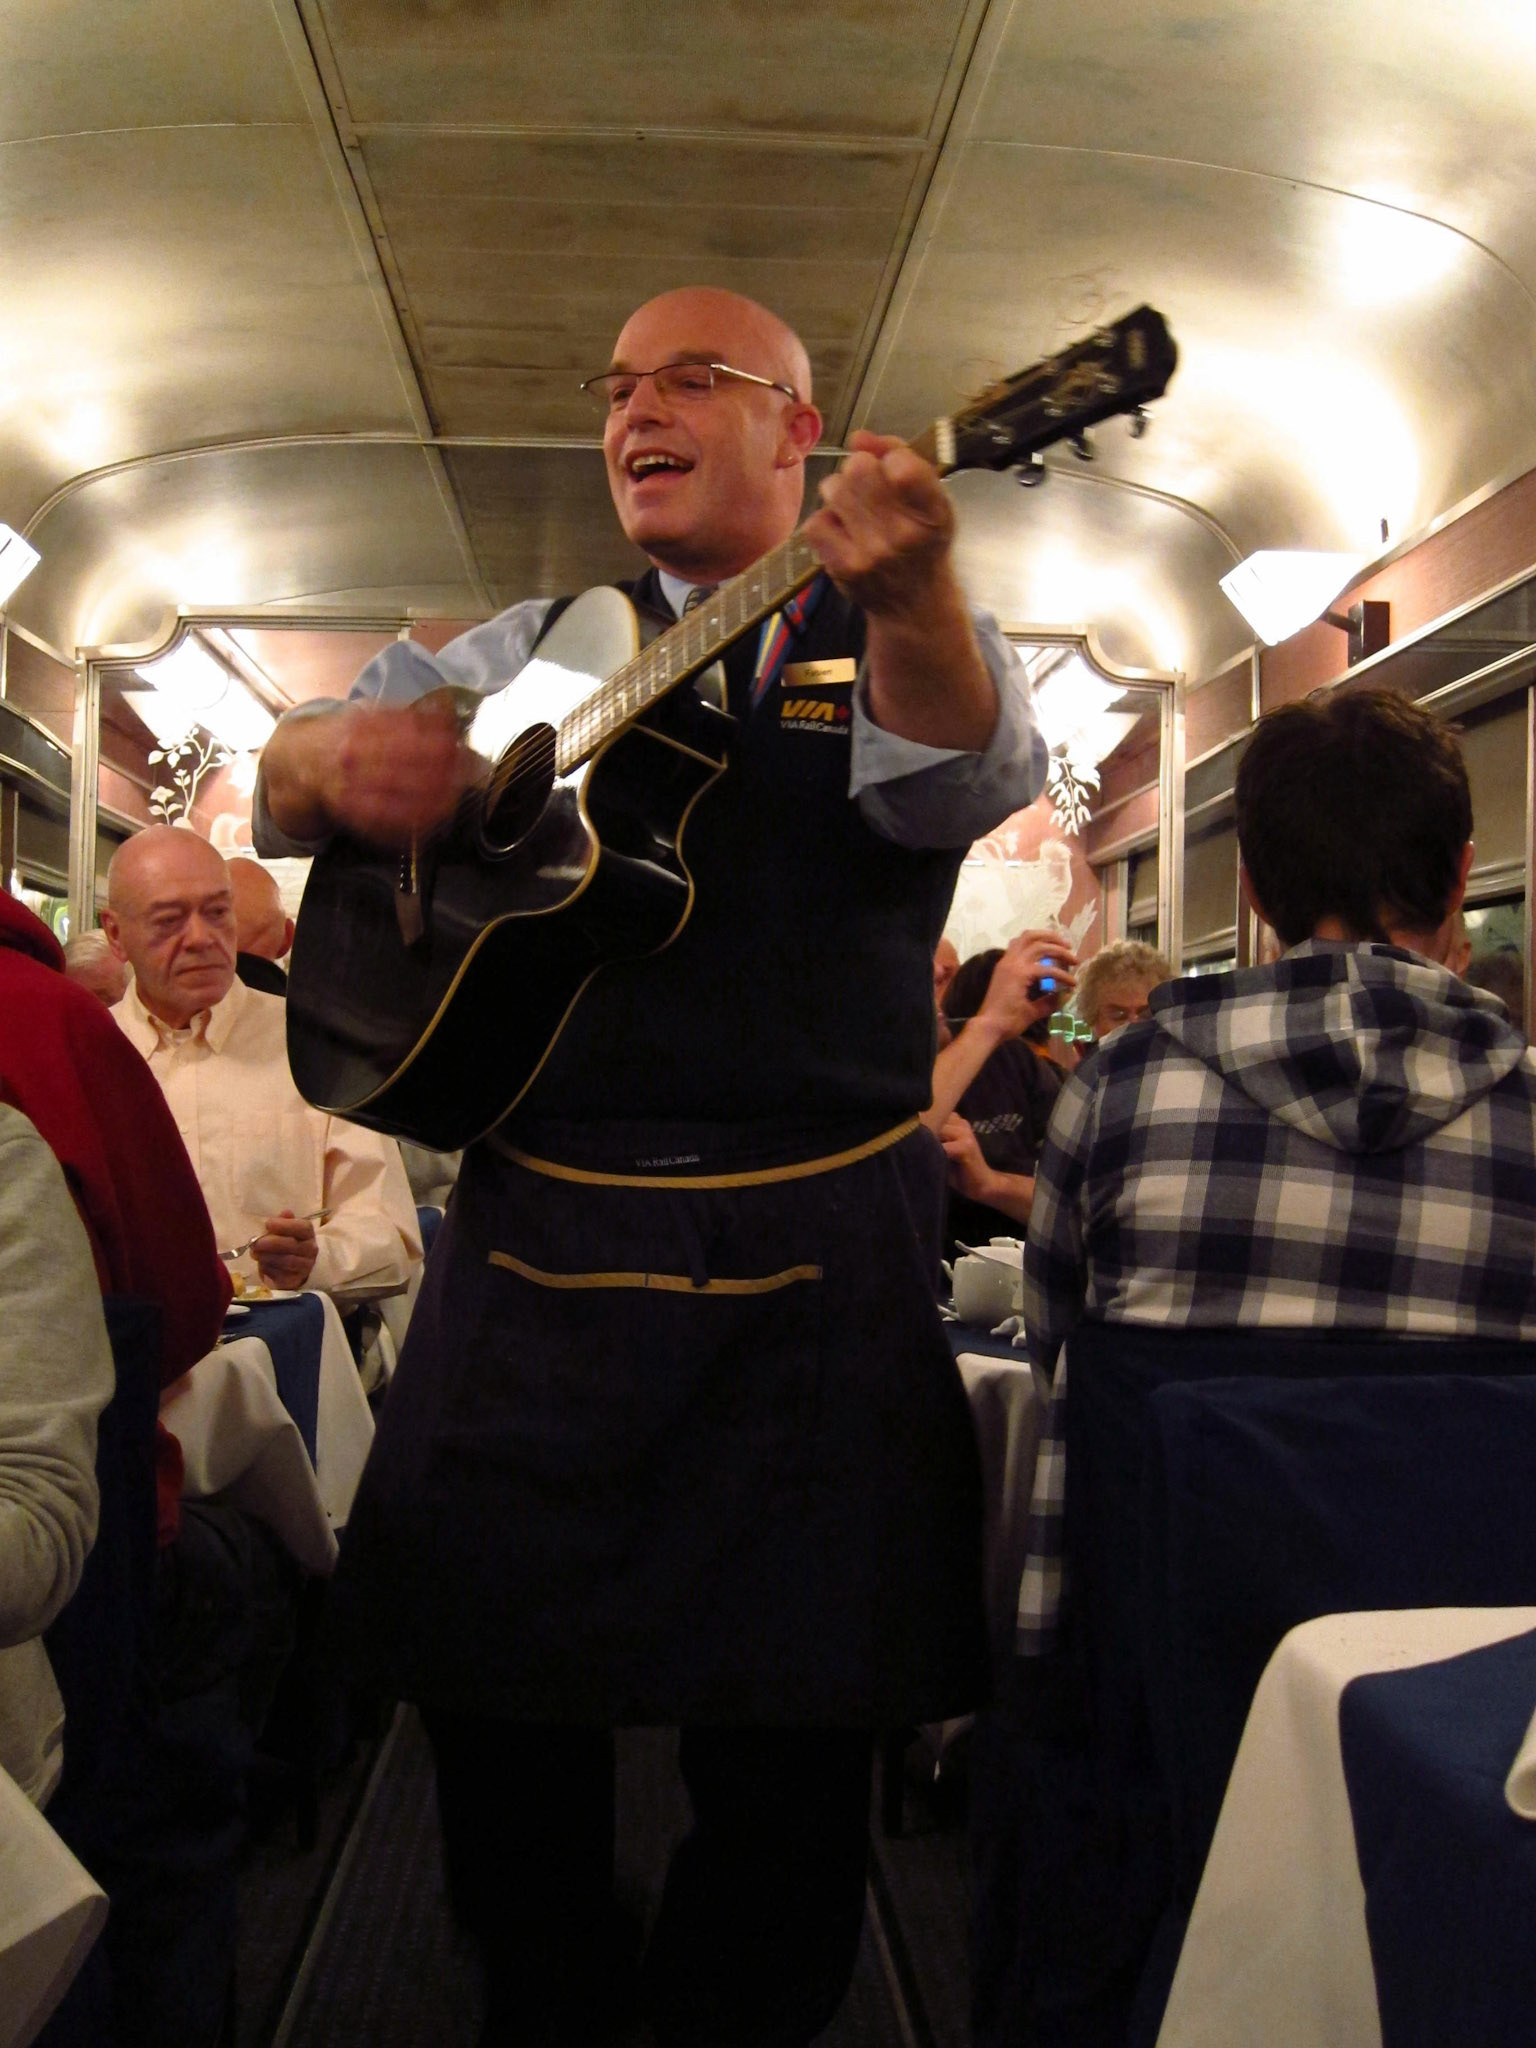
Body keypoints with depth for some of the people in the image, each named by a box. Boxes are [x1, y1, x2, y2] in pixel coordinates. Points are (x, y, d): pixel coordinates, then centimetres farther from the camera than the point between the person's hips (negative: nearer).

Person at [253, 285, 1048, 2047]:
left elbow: (961, 782, -16)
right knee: (491, 1698, 11)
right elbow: (283, 788, 13)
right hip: (528, 1235, 3)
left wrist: (909, 597, -38)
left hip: (811, 1261, -2)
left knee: (792, 1763, 5)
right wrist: (337, 755, -11)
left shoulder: (911, 643, 6)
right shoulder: (535, 649, 13)